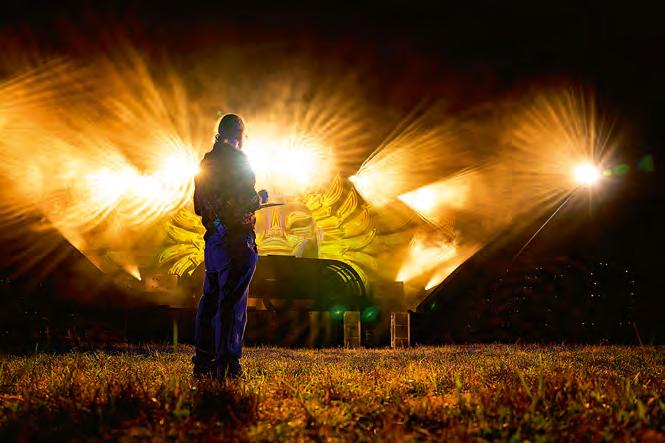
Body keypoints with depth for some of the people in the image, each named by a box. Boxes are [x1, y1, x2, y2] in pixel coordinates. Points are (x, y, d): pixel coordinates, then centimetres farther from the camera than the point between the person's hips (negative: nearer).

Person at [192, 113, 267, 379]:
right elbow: (248, 200, -15)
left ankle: (203, 361, 16)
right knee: (233, 301, -7)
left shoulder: (206, 162, 16)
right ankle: (226, 364, -9)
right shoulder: (238, 159, -8)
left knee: (210, 299, 13)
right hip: (236, 239, -7)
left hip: (213, 238, 8)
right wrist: (261, 198, 6)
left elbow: (198, 207, 20)